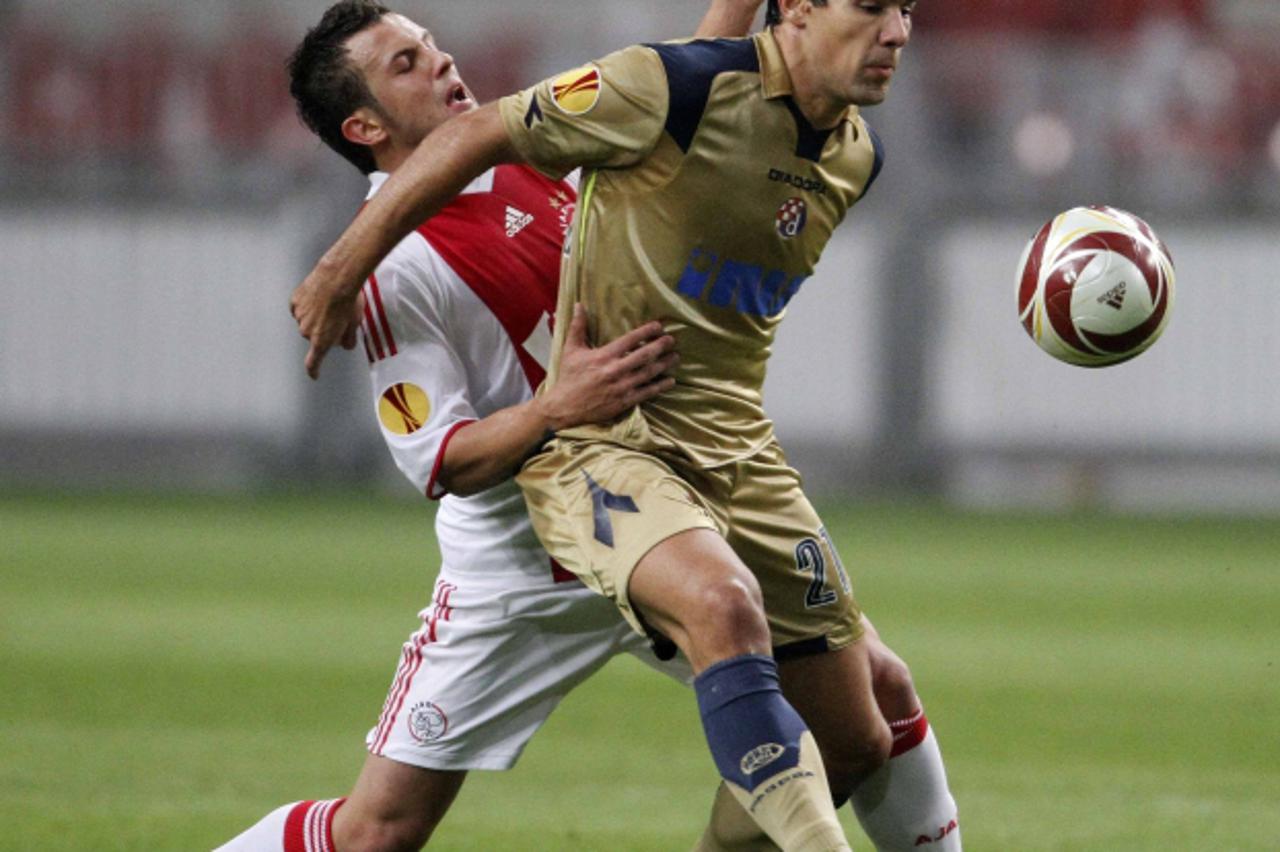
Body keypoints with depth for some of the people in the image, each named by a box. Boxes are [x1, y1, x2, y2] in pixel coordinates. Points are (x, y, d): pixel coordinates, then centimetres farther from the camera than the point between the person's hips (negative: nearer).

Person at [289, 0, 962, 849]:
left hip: (738, 453, 7)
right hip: (601, 442, -7)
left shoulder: (857, 158, 6)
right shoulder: (678, 87, -16)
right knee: (724, 606, -37)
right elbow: (477, 136, -8)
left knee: (858, 742, 3)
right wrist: (342, 270, -4)